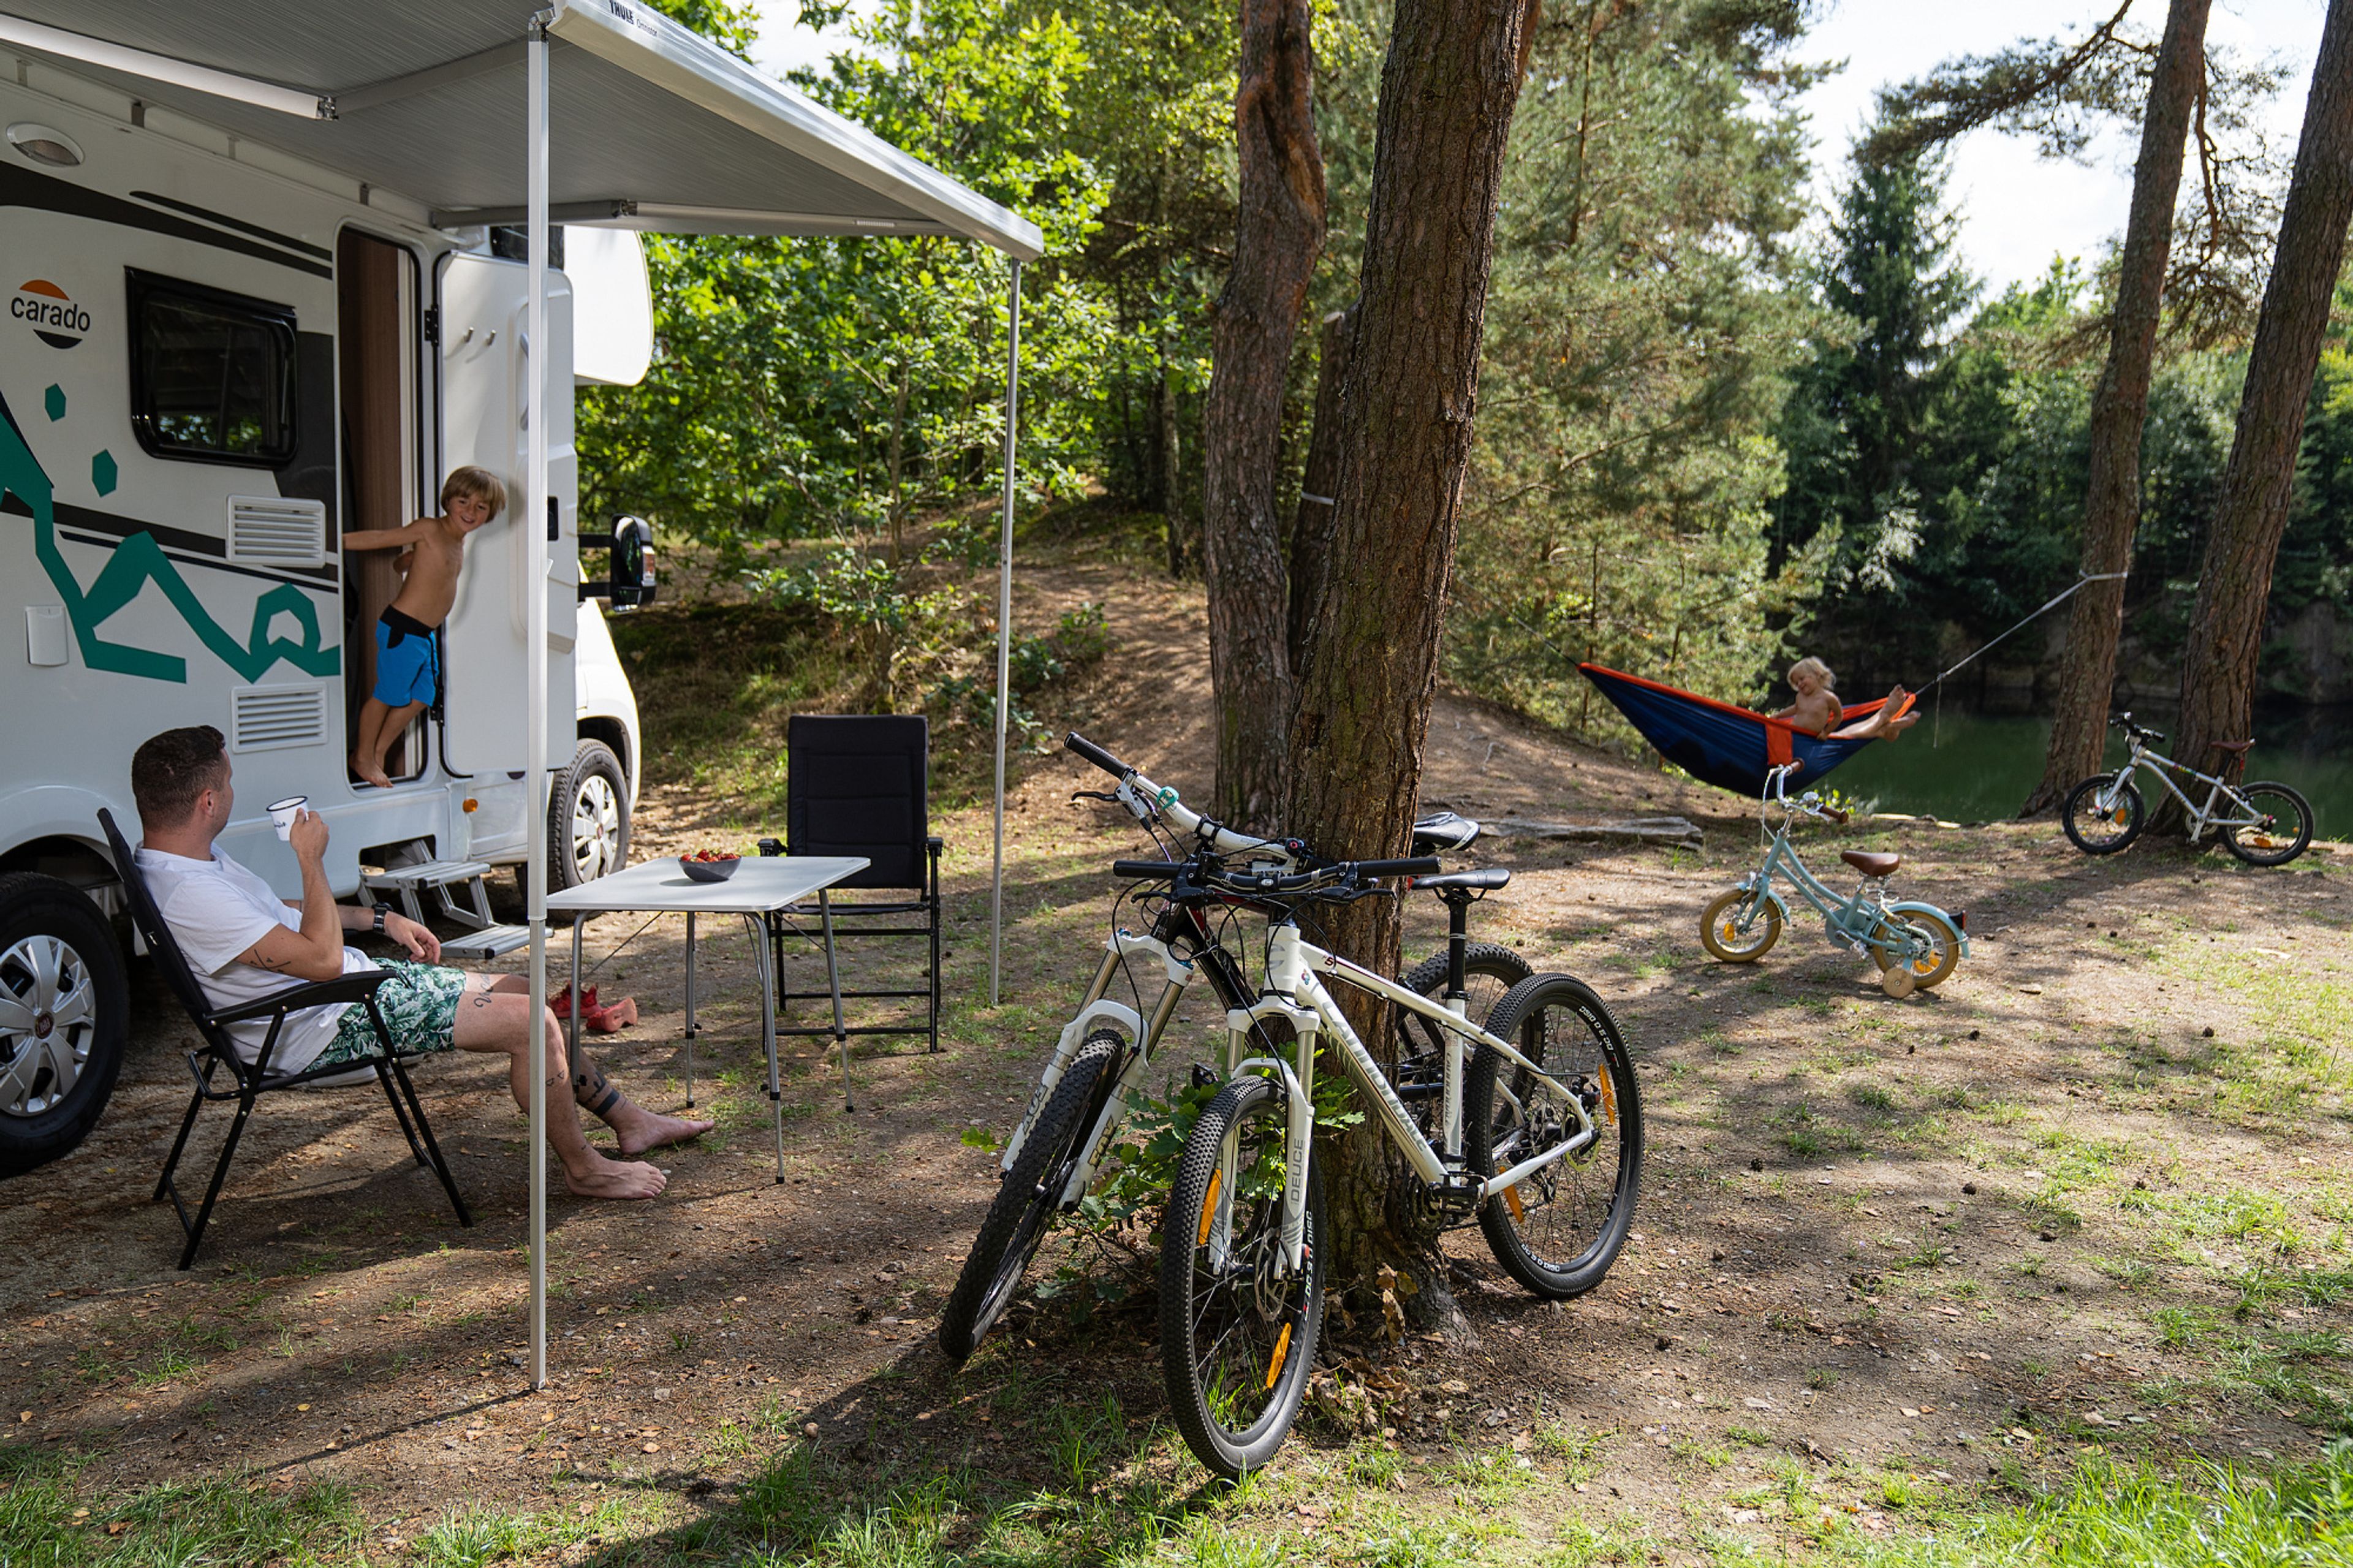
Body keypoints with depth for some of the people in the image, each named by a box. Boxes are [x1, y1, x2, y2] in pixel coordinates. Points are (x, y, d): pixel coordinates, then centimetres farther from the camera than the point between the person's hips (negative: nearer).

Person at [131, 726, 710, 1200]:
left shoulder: (191, 859, 5)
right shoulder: (189, 897, -28)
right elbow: (323, 958, -27)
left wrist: (380, 919, 18)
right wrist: (312, 859, -19)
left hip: (357, 978, 11)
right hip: (332, 1027, -11)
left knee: (520, 991, 12)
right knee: (531, 1021, -15)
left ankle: (628, 1120, 23)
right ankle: (583, 1168, 5)